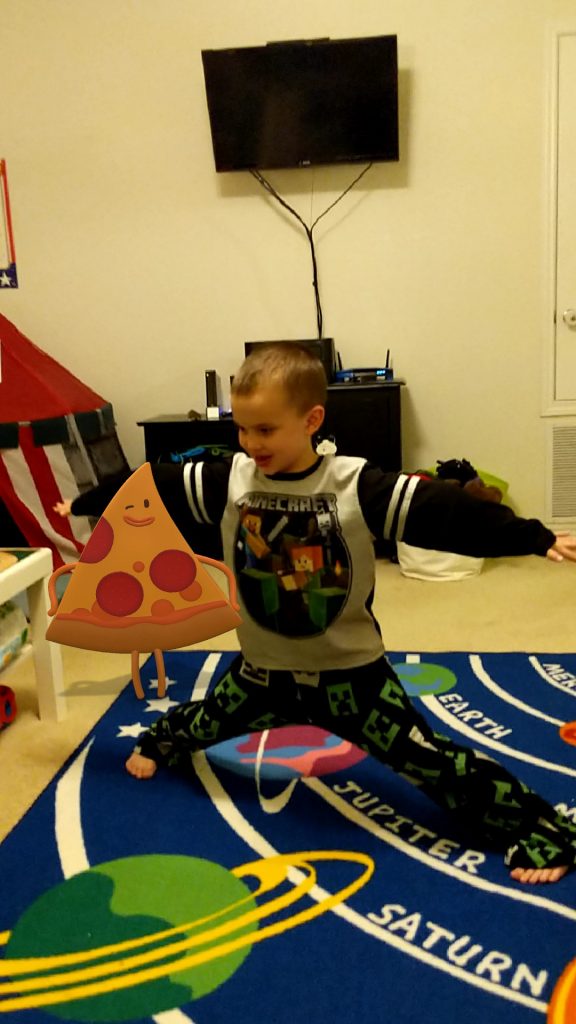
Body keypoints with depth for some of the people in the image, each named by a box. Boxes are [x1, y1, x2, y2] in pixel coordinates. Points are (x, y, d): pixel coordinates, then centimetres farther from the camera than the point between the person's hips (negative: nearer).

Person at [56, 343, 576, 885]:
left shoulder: (357, 486, -22)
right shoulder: (228, 480, -11)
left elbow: (443, 511, -26)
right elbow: (152, 486, 0)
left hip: (350, 672, -4)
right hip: (263, 669, 4)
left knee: (425, 758, -3)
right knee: (202, 725, 28)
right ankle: (160, 740, 64)